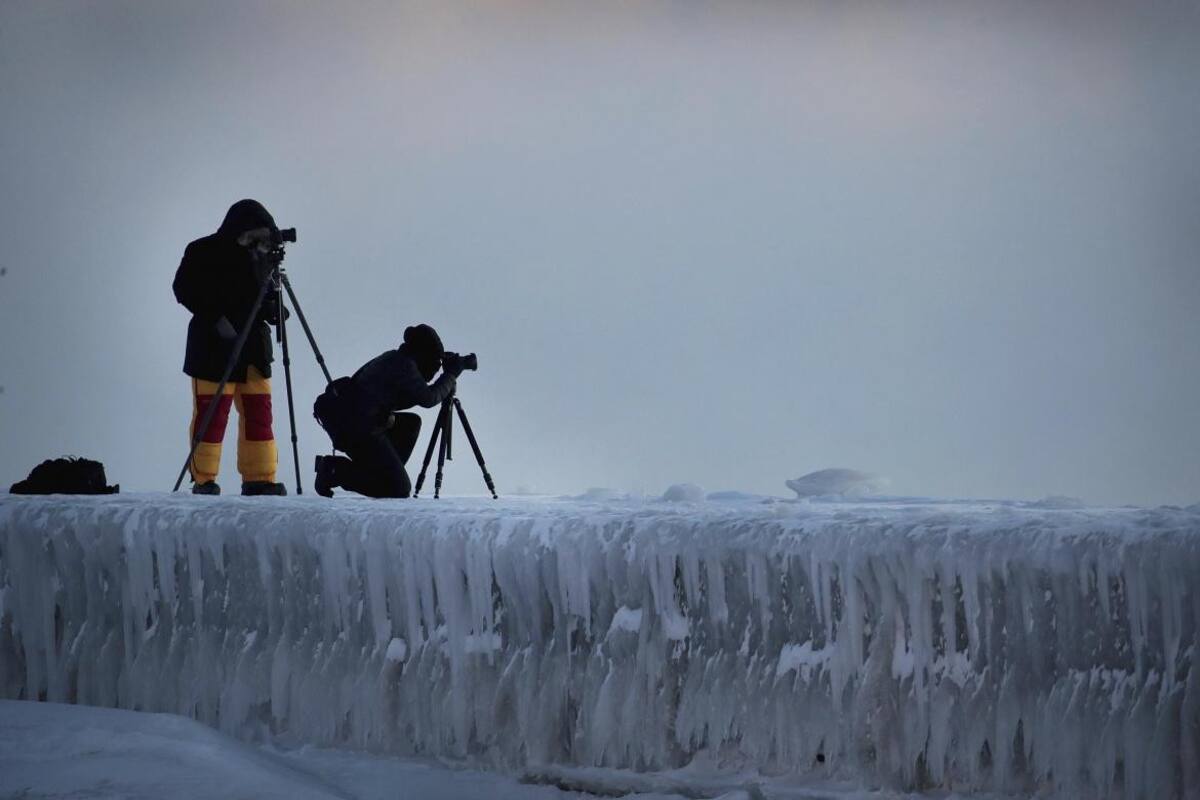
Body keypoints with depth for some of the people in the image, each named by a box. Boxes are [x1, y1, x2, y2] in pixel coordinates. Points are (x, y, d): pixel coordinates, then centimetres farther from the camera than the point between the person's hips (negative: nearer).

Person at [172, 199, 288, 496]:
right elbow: (184, 288, -10)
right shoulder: (204, 252, -5)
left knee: (259, 414, 3)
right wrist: (216, 317, -17)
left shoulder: (261, 256, 11)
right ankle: (204, 480, 2)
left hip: (254, 348, 5)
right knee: (211, 414, -5)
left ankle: (259, 478, 8)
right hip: (213, 349, -5)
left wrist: (273, 309, -4)